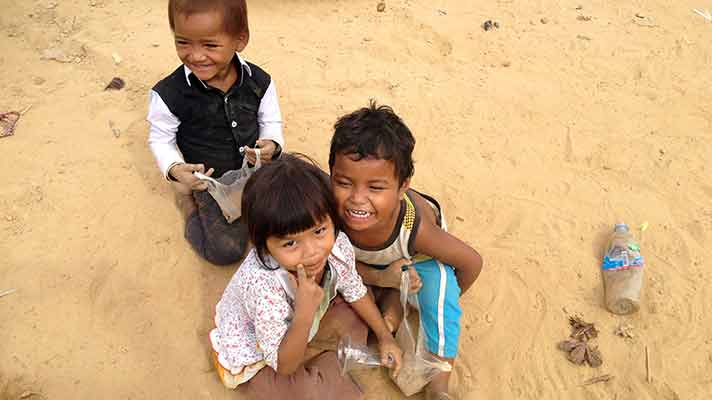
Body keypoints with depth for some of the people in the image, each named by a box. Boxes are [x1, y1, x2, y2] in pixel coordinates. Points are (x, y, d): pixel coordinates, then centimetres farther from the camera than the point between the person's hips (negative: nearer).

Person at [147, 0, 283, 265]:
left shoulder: (258, 81, -16)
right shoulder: (169, 94, -23)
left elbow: (271, 122, -2)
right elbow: (160, 139, -8)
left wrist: (271, 145, -25)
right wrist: (175, 170, -28)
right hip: (211, 181, -2)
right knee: (226, 252, -2)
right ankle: (187, 198, 19)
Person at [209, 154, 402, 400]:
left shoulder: (337, 244, -25)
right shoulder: (263, 286, -42)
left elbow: (355, 292, -1)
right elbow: (284, 366, -30)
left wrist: (385, 337, 3)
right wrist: (305, 312, -46)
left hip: (299, 324, 6)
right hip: (253, 358, -6)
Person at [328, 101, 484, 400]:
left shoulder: (415, 228, -45)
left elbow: (471, 262, -27)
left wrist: (442, 301, -8)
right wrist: (380, 278, -33)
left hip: (418, 258, -3)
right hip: (367, 262, 3)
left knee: (439, 297, -26)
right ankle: (392, 296, 3)